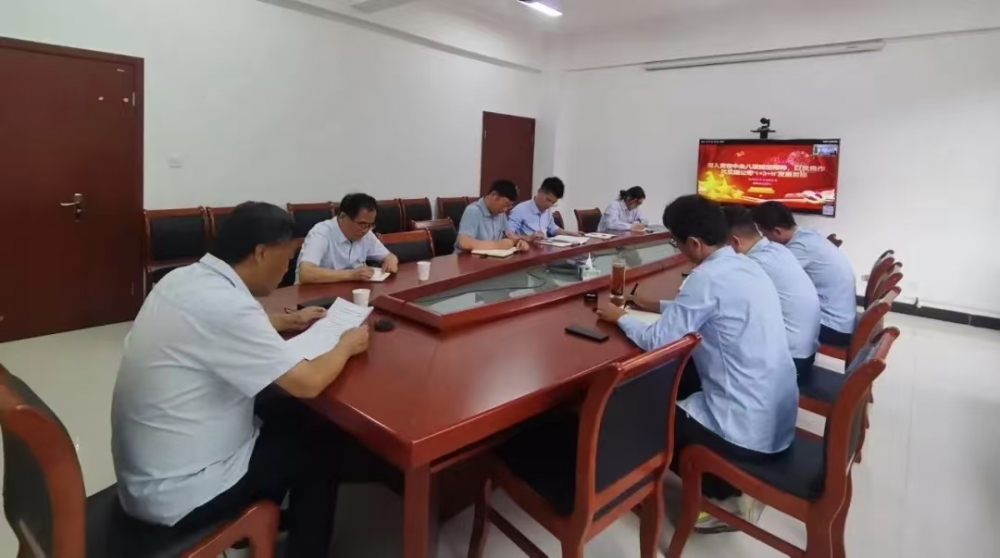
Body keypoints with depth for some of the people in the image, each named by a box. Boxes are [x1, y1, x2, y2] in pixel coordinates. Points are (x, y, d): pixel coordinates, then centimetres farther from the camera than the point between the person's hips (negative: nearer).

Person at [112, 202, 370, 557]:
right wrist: (346, 346, -7)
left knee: (284, 415, 21)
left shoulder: (185, 280, -2)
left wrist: (287, 321, 16)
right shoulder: (224, 304, -30)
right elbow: (308, 383, -25)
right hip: (174, 494, -8)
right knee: (318, 451, 6)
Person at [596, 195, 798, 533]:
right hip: (779, 418, 9)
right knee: (676, 380, 25)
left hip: (750, 430, -9)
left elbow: (656, 341, -18)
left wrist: (620, 317, -1)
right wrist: (658, 306, 21)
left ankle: (729, 495, 15)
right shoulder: (747, 267, 6)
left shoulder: (709, 277, -21)